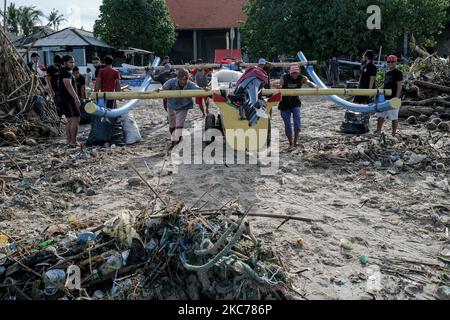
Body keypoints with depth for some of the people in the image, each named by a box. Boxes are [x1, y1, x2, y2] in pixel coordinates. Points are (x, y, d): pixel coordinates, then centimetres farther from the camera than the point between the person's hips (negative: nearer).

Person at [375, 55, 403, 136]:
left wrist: (397, 97, -20)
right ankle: (378, 131, 19)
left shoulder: (398, 73, -9)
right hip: (385, 97, 9)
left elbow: (399, 86, -15)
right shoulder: (387, 73, 16)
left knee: (394, 117, -2)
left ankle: (394, 133, 6)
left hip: (393, 98, -9)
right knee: (381, 115, 11)